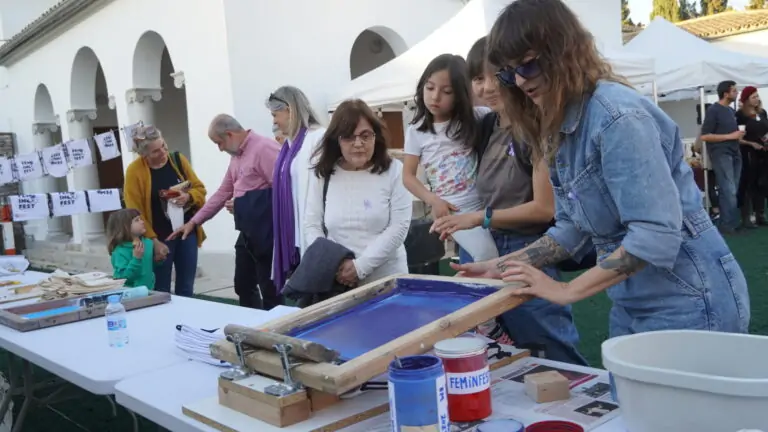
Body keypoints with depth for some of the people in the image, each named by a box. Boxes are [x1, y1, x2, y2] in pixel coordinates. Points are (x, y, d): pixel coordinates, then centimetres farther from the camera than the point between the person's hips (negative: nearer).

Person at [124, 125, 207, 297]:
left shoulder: (178, 159, 2)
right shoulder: (135, 171, -11)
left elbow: (200, 189, 7)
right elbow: (135, 212, -11)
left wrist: (188, 197, -15)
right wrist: (153, 241, -14)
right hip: (160, 238, -4)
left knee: (186, 289, 10)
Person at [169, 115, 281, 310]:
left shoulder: (264, 148, -14)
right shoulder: (236, 156, 18)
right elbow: (223, 192, 24)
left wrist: (243, 205, -11)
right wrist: (194, 221, 22)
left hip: (266, 232, -10)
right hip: (247, 233, 10)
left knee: (270, 289, -1)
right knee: (243, 286, 16)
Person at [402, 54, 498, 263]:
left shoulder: (475, 119, 2)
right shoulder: (417, 131, 3)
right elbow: (408, 176, 4)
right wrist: (433, 201, -9)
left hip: (487, 203, 2)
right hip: (453, 211, -1)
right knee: (486, 253, -22)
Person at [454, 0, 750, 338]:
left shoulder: (617, 115, -22)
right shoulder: (562, 129, 4)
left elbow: (657, 234, -27)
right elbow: (574, 228, 8)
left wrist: (566, 291, -24)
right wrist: (501, 267, 2)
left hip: (687, 301, -8)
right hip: (631, 305, 9)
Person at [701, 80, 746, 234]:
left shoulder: (731, 110, 17)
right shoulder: (713, 110, -7)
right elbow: (704, 136, -13)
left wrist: (739, 136, 7)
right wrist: (730, 136, -14)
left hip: (734, 153, 8)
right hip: (720, 154, -8)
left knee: (733, 191, 6)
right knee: (729, 191, -9)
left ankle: (732, 222, 9)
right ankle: (728, 224, -3)